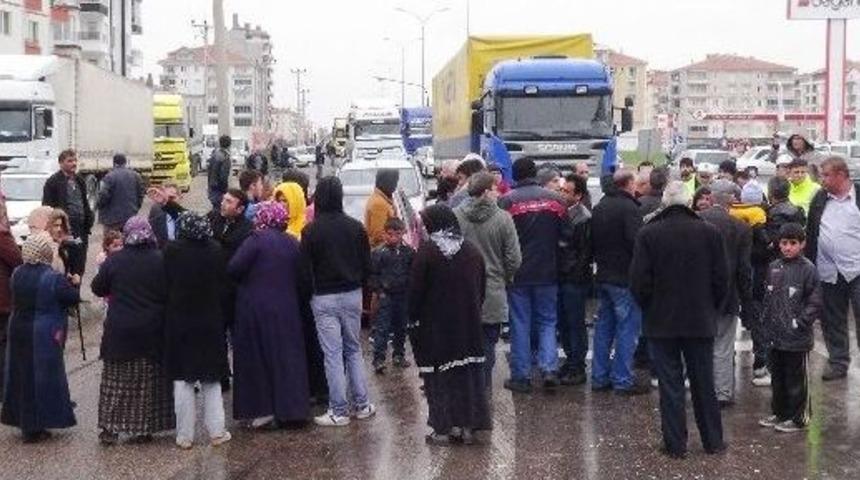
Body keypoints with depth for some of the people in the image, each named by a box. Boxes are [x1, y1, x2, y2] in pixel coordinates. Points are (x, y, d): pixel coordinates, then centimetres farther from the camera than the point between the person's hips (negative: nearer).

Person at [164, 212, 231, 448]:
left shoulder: (172, 252, -11)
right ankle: (216, 432, 13)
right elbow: (223, 286, 0)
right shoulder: (215, 251, -5)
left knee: (183, 380, 7)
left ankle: (185, 436, 9)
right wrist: (220, 319, 11)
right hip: (211, 324, 2)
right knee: (211, 381, 12)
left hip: (179, 325, -2)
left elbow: (166, 286, -6)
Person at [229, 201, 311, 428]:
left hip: (256, 309, -5)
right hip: (287, 309, 5)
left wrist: (250, 278, 1)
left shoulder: (256, 239, -12)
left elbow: (234, 268, -17)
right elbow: (300, 277, 9)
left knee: (256, 357, 4)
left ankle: (263, 409, 4)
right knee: (287, 356, 10)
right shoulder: (293, 242, 6)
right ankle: (290, 408, 11)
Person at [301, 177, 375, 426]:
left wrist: (308, 293, 8)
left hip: (324, 298, -3)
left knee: (333, 354, 1)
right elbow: (367, 265, 4)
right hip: (352, 294, 4)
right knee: (353, 349, 15)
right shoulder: (356, 227, -1)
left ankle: (339, 411, 4)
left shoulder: (311, 231, -11)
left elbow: (305, 268, -7)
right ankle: (361, 404, 16)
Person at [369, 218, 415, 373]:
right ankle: (378, 359, -7)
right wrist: (378, 290, -9)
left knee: (401, 327, 14)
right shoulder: (378, 252, -8)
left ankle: (399, 355, 27)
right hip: (385, 295, -4)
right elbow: (372, 274, -4)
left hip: (403, 295, 4)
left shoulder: (409, 252, 1)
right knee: (382, 328, -7)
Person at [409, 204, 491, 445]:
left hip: (435, 326, -4)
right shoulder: (472, 252, 3)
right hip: (468, 325, 4)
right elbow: (481, 288, 10)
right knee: (468, 373, 11)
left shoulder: (427, 251, -12)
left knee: (439, 378, 3)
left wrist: (413, 316, 4)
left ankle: (444, 428, 5)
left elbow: (416, 289, -9)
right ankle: (467, 426, 14)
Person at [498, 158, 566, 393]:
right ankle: (549, 367, -1)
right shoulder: (555, 199, -1)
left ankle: (521, 376, 8)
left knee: (520, 324, 5)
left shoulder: (507, 201, -9)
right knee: (547, 322, 13)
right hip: (547, 272, 2)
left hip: (518, 274, -2)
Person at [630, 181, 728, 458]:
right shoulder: (709, 233, -4)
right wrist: (712, 310, 12)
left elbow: (638, 282, -9)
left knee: (670, 384, 5)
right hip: (701, 321, 2)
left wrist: (650, 309, 7)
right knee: (704, 383, 12)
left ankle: (675, 444, 8)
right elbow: (722, 279, -1)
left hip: (661, 321, -1)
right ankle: (712, 441, 20)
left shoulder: (647, 234, -9)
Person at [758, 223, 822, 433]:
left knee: (797, 379, 3)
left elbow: (814, 303, -9)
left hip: (797, 338, -6)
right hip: (776, 336, 6)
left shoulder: (807, 269, -10)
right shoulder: (774, 268, 8)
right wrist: (766, 319, 10)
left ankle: (798, 418, 14)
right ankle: (779, 413, 29)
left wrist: (800, 323, -13)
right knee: (777, 377, 16)